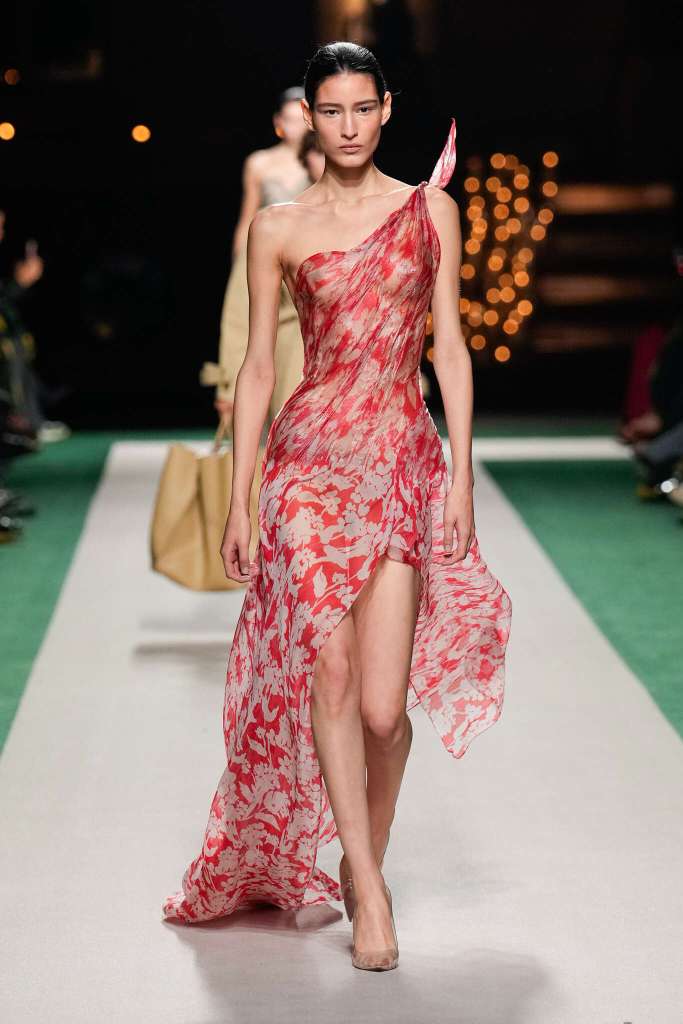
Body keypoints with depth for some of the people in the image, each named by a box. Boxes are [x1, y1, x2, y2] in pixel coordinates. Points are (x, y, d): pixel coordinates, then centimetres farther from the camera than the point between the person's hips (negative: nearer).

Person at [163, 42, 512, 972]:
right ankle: (368, 891, -5)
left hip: (404, 459, 0)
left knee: (382, 705, -5)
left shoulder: (430, 211, 8)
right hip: (311, 458, 0)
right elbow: (257, 365, 8)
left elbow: (450, 348, 7)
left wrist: (461, 475, 0)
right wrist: (239, 497, 4)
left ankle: (366, 860, 21)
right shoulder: (277, 229, 7)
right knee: (327, 666, -16)